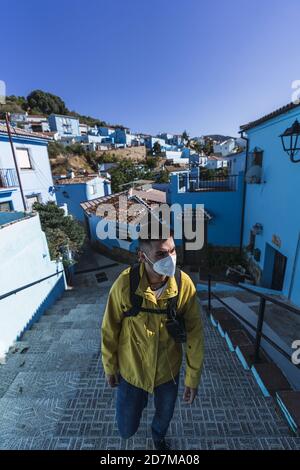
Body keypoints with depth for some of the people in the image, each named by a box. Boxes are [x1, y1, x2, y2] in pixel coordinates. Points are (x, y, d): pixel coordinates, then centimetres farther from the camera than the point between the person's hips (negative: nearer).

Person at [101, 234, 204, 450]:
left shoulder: (185, 284, -24)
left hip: (168, 370, 2)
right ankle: (139, 400, 54)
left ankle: (158, 436, 66)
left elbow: (195, 334, -12)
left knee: (165, 416, 28)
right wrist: (110, 367, 1)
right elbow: (110, 329, -12)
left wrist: (193, 378, -4)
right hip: (132, 370, -1)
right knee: (127, 430, 19)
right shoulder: (125, 283, -28)